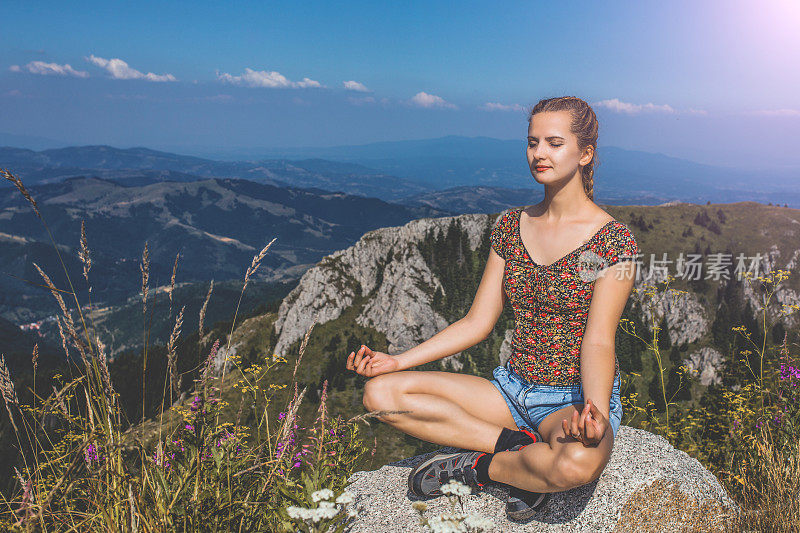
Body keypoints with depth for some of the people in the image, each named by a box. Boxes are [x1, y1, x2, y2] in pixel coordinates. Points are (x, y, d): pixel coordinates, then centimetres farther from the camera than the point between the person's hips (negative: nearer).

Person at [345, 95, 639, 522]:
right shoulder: (510, 226, 5)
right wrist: (398, 361, -4)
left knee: (578, 462, -41)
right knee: (381, 393, -12)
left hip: (575, 396, -4)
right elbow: (477, 322, 4)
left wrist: (595, 411, -39)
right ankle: (527, 449, -15)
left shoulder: (613, 240, -10)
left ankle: (475, 467, -9)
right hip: (513, 388, 5)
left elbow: (598, 342, -18)